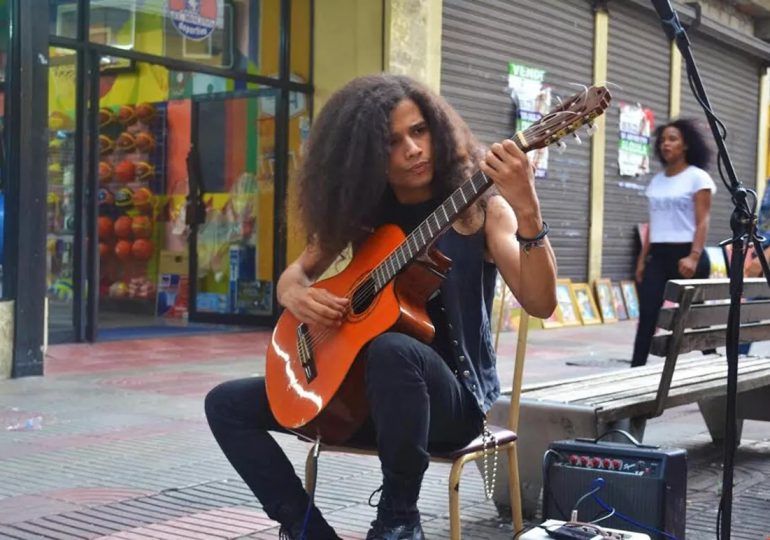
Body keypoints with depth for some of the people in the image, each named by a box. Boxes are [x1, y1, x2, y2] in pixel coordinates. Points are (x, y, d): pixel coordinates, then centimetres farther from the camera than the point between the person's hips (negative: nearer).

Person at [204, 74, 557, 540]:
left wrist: (527, 212, -37)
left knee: (393, 349, -38)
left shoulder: (479, 207, -9)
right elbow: (296, 274, 14)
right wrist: (296, 294, -10)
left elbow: (541, 304, -21)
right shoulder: (360, 212, 3)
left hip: (454, 393, -5)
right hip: (363, 391, 5)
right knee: (227, 403, -1)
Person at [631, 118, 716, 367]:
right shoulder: (656, 180, 15)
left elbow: (702, 222, -9)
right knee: (647, 316, -2)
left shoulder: (698, 177, -3)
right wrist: (642, 259, 10)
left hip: (685, 254, -5)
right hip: (658, 255, 5)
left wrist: (694, 257, -21)